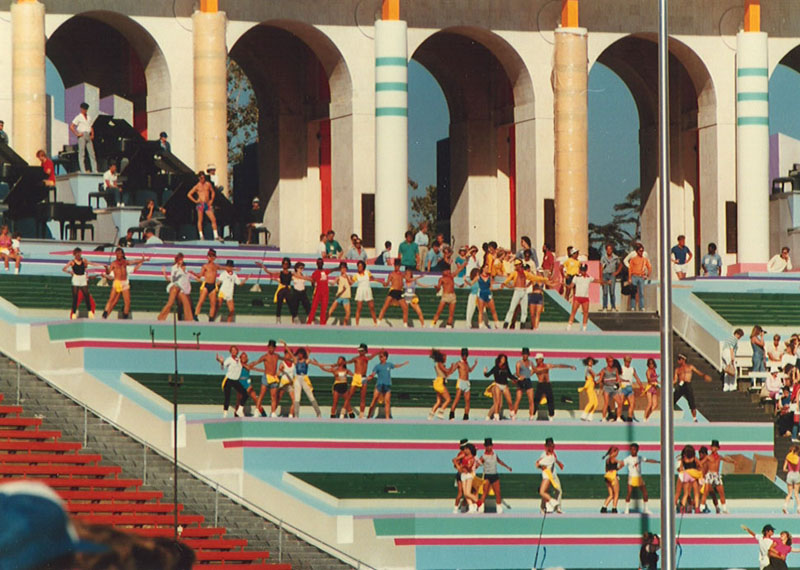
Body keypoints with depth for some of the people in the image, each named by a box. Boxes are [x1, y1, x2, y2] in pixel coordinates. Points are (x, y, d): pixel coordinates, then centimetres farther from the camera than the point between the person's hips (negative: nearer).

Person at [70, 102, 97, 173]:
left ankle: (94, 170, 0)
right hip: (82, 136, -6)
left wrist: (92, 135, 12)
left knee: (92, 153, 0)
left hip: (88, 136, 6)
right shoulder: (78, 117, -1)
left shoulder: (89, 118, 18)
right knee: (82, 153, -6)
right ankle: (83, 170, -7)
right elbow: (71, 127, -7)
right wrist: (77, 134, -11)